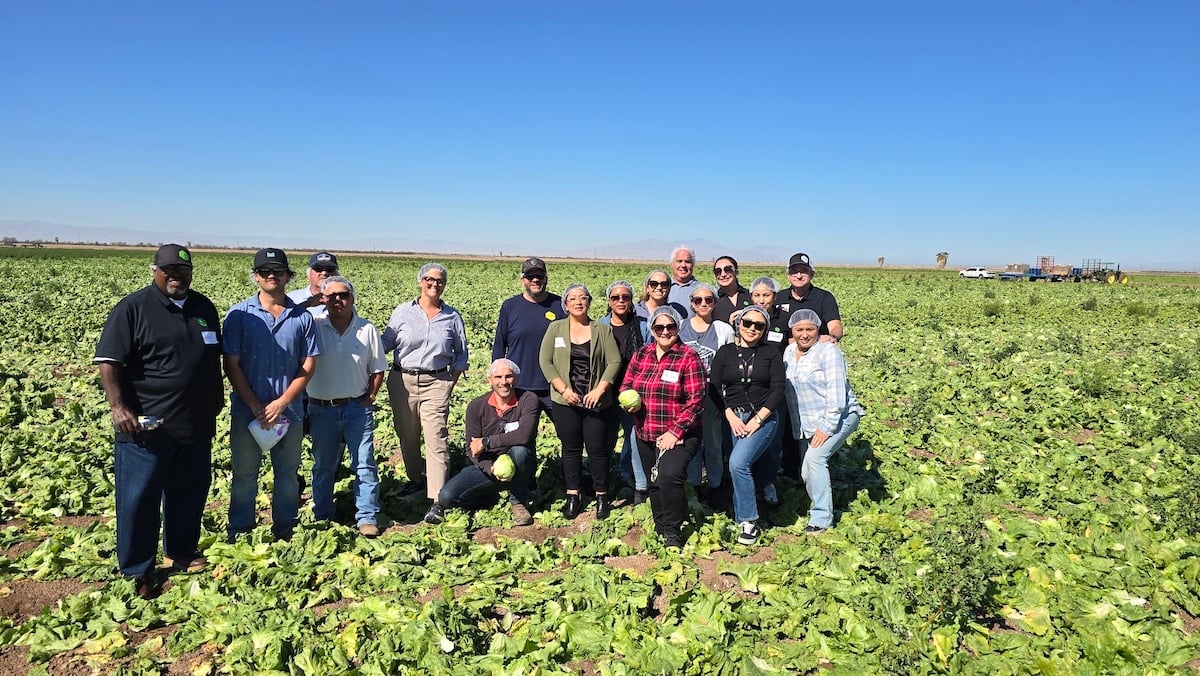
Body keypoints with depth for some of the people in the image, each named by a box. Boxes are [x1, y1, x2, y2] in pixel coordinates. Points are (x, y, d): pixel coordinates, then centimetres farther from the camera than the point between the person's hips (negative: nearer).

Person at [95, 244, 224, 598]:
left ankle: (181, 552, 34)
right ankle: (137, 572, 16)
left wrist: (217, 398, 19)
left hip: (196, 423, 6)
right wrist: (118, 407, -19)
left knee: (190, 491, 16)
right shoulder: (132, 308, -8)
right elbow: (108, 362, -11)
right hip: (145, 425, -5)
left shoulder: (204, 307, 10)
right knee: (140, 498, 2)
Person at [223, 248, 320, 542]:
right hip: (247, 412, -1)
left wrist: (281, 402, -10)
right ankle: (239, 535, 24)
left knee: (288, 474, 12)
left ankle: (285, 532, 26)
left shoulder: (302, 317, 1)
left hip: (289, 411, 1)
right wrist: (257, 407, -11)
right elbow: (231, 365, -5)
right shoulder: (239, 315, -3)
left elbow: (308, 366, 1)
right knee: (244, 475, 10)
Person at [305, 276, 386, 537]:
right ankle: (322, 517, 28)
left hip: (357, 407, 0)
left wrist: (369, 399, -4)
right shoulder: (314, 326, -2)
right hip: (321, 409, 1)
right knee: (323, 465, 14)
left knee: (364, 464, 1)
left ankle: (367, 517, 12)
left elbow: (378, 370, 6)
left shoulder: (367, 329, 0)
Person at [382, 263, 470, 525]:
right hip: (402, 381, 2)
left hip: (436, 383, -2)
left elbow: (460, 353, 13)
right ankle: (416, 479, 38)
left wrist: (453, 379, 5)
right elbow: (386, 342, 5)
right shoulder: (403, 312, 5)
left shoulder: (452, 317, 7)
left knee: (436, 439, -11)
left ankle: (437, 501, -11)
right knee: (407, 435, 13)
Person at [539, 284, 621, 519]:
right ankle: (573, 496, 19)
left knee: (598, 449, 2)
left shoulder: (602, 330, 4)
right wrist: (563, 389, -11)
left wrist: (599, 389, -13)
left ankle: (601, 496, 16)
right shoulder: (555, 328, 5)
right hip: (566, 402, 1)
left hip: (596, 401, -1)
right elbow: (546, 362, 0)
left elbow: (614, 362, -1)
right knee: (571, 448, 8)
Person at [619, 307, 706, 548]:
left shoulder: (688, 357, -9)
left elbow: (695, 400, -13)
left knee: (670, 476, -25)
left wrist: (675, 432, -19)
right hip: (646, 435, 6)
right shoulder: (641, 355, 7)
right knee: (655, 484, 17)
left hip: (678, 435, -5)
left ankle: (672, 531, -5)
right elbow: (625, 385, 13)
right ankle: (659, 529, 37)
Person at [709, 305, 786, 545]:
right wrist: (731, 417, -7)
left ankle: (748, 521, -9)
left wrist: (757, 420, -11)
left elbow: (778, 390, -3)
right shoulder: (725, 352, 7)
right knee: (738, 465, -1)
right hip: (735, 418, 3)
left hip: (764, 418, -3)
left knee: (738, 462, -21)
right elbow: (714, 388, 3)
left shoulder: (771, 353, 3)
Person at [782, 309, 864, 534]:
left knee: (815, 457, -23)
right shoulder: (789, 352, 8)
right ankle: (820, 509, 25)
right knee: (807, 473, 5)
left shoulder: (828, 351, -13)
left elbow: (837, 392, -19)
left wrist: (826, 427, -22)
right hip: (807, 424, 7)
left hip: (838, 417, -7)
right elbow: (786, 388, 13)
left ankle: (821, 519, -17)